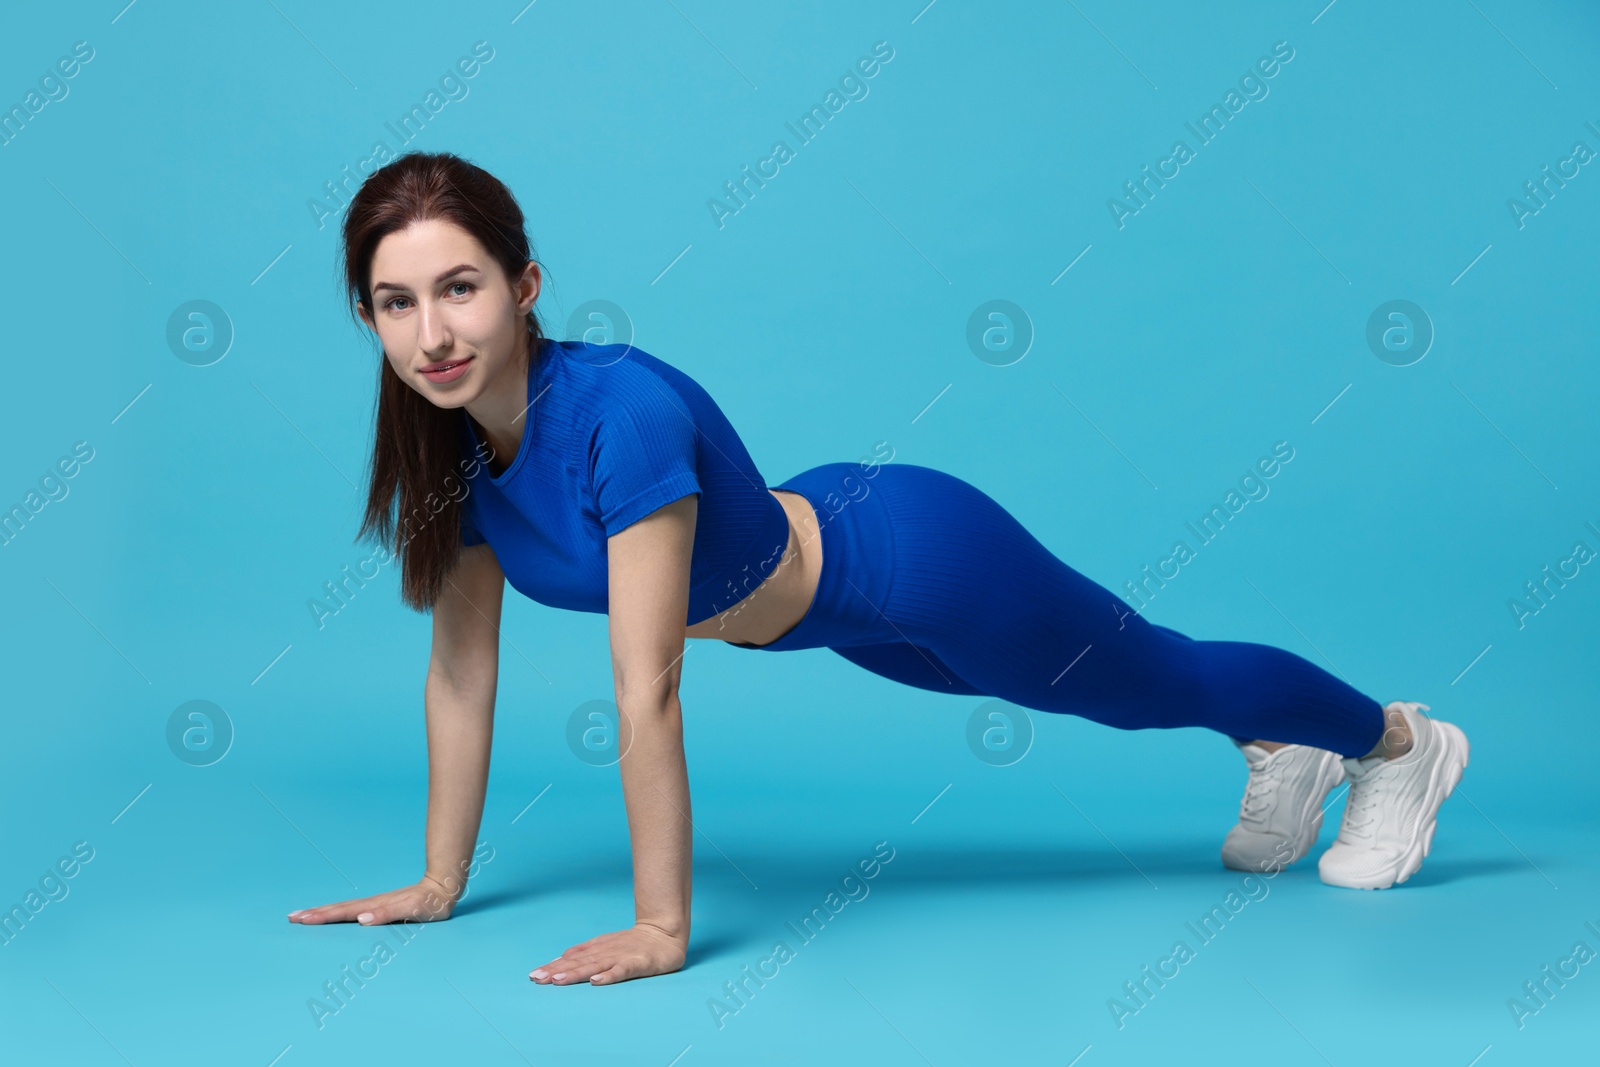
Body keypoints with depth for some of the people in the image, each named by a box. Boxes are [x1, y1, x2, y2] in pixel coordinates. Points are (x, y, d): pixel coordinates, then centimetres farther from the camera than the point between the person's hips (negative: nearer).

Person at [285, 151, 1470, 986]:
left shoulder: (623, 410, -39)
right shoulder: (447, 441, -17)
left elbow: (647, 690, -37)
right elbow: (461, 669, -7)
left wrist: (661, 929, -32)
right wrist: (440, 883, -3)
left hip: (914, 557, -7)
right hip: (814, 541, 7)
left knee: (1153, 677, 18)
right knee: (1091, 689, 31)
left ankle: (1400, 741, 48)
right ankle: (1278, 748, 60)